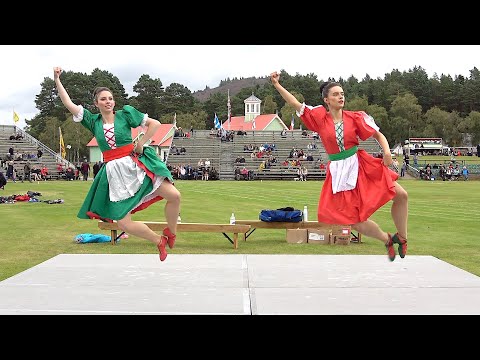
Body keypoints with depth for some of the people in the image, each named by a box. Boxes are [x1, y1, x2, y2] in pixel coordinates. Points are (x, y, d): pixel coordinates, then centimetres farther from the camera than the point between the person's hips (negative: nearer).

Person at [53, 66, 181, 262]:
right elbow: (69, 104, 8)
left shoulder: (125, 113, 2)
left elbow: (155, 124, 2)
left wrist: (141, 143, -2)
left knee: (174, 196, -19)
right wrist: (57, 80, 7)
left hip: (136, 164, -2)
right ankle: (159, 241, 17)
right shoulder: (93, 121, 9)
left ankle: (170, 232, 8)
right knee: (124, 224, -5)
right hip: (114, 172, 2)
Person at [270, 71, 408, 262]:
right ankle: (387, 240, 29)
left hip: (360, 165, 0)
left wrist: (386, 151, -15)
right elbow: (296, 104, -1)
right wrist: (277, 85, -5)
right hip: (338, 172, 0)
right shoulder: (319, 116, -2)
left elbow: (378, 134, 3)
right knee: (354, 221, 1)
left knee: (401, 195, -12)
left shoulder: (355, 117, -3)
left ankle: (401, 238, 10)